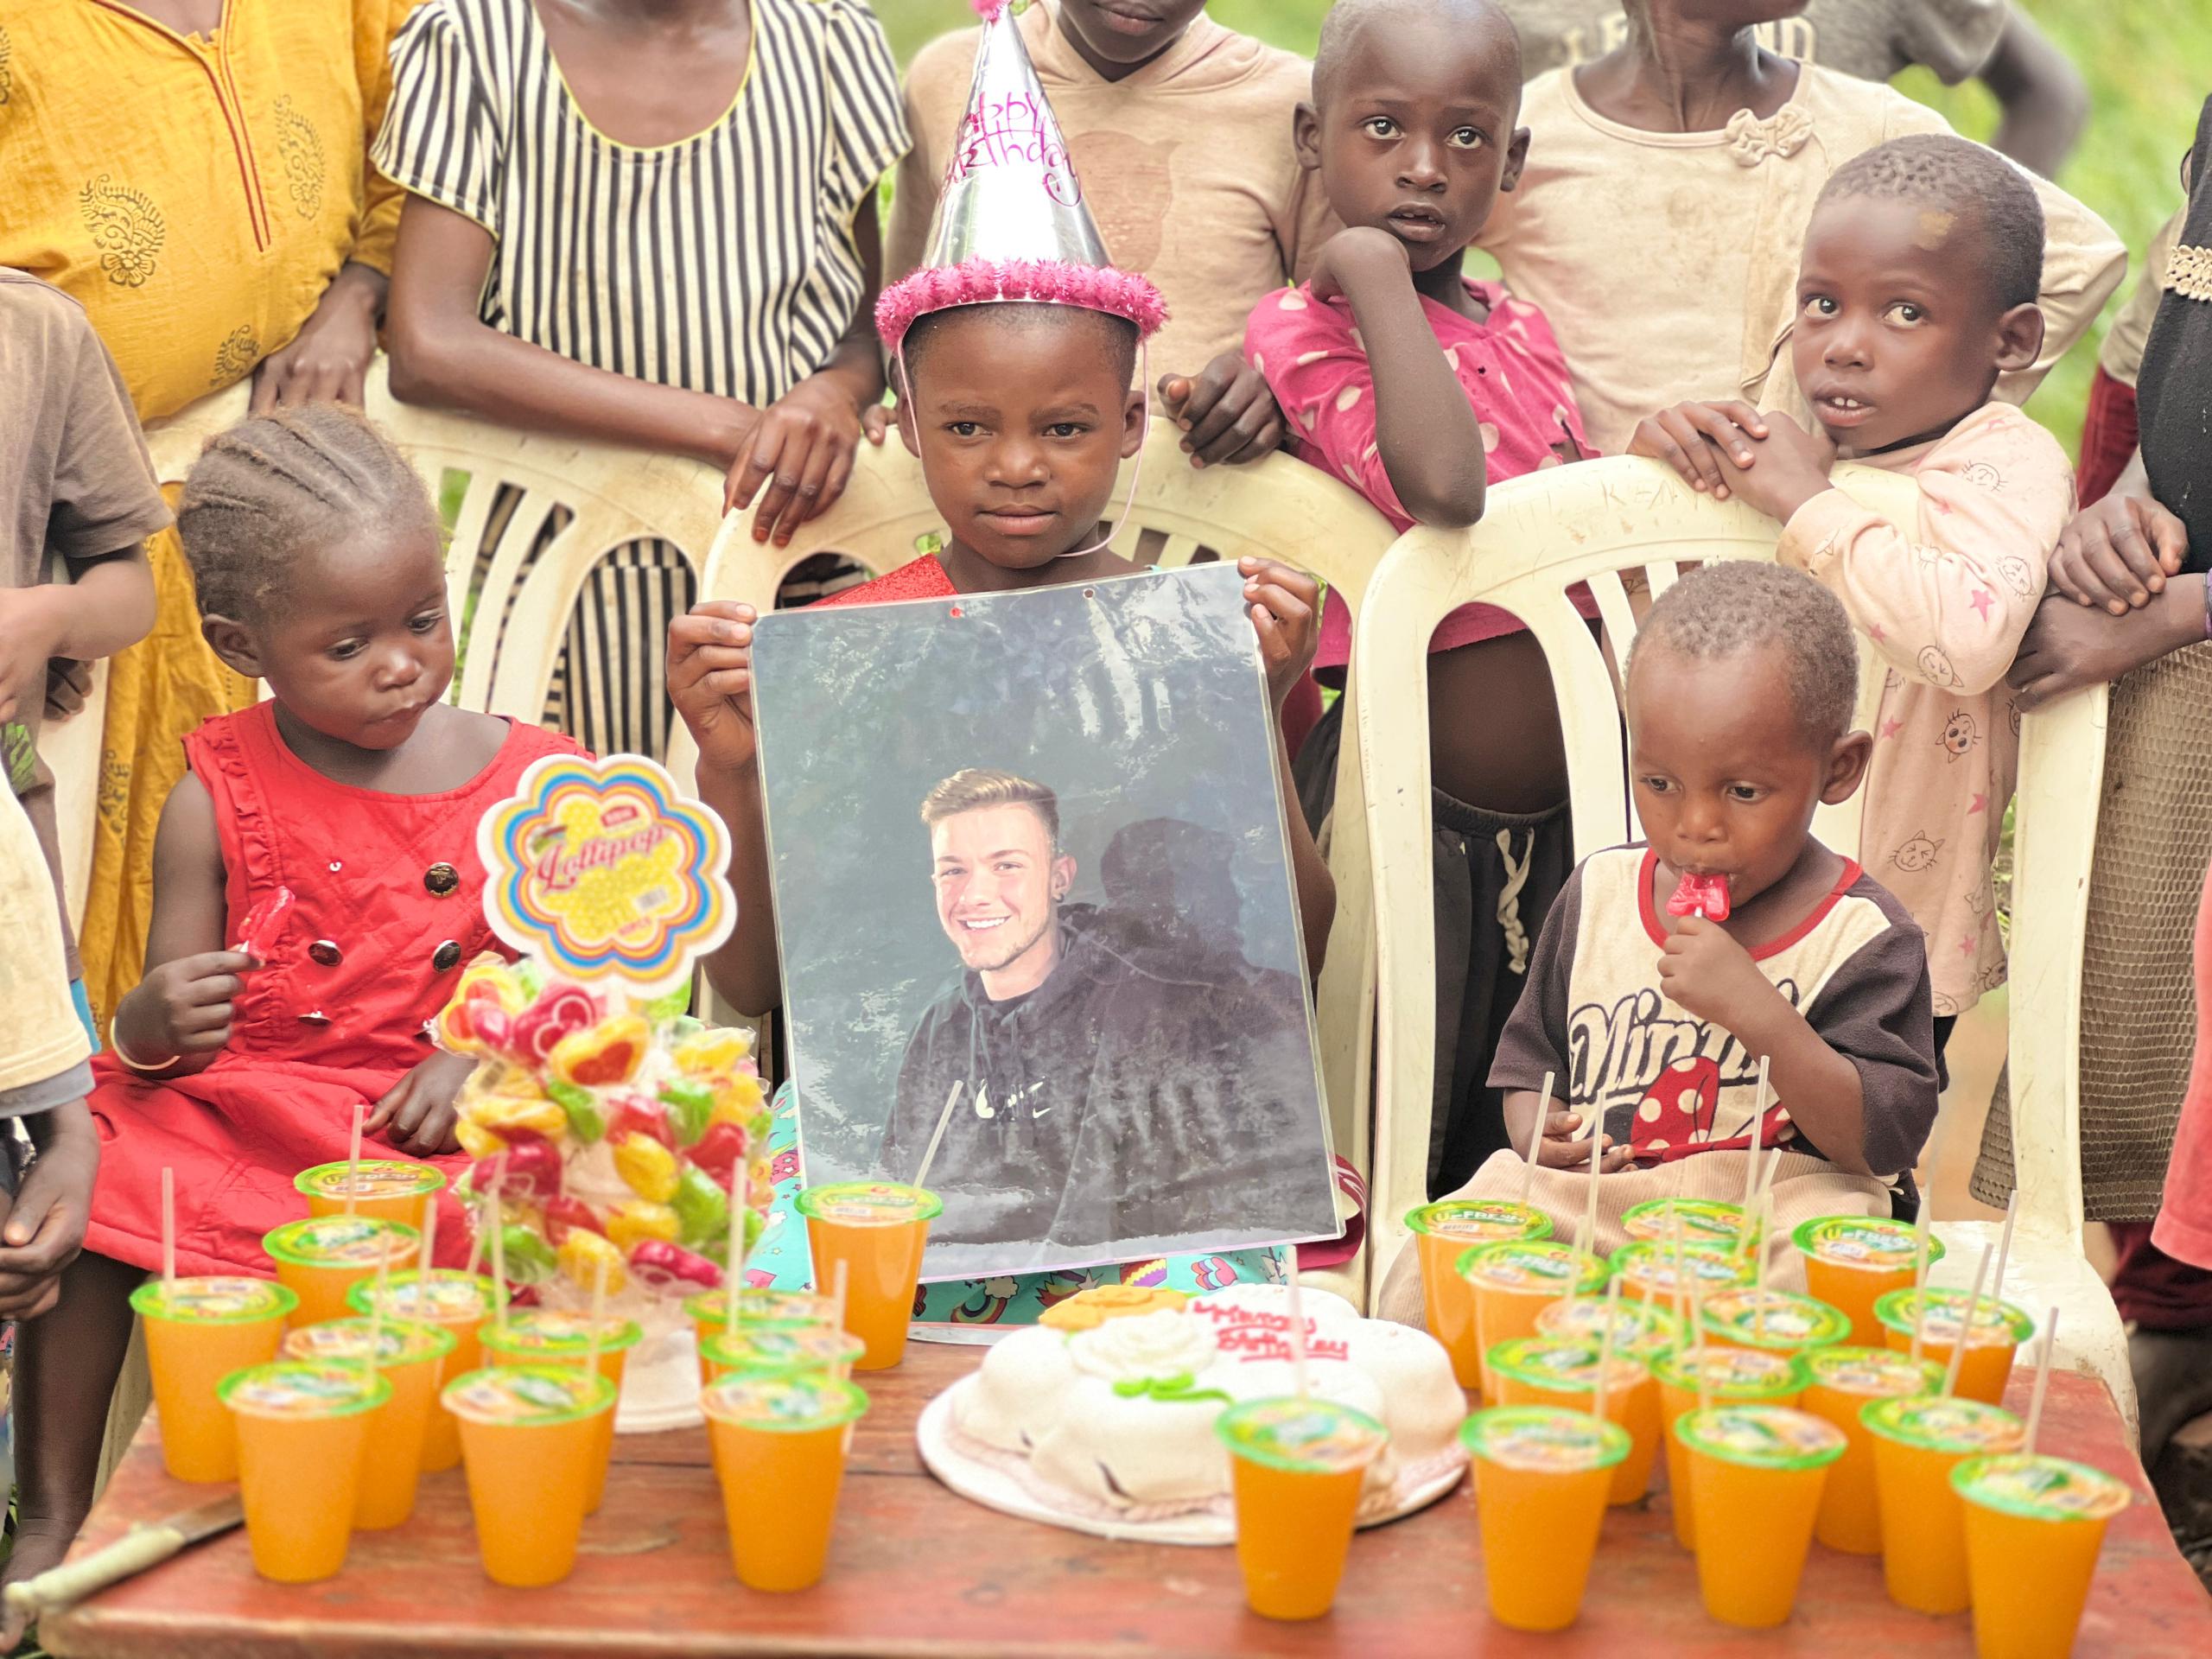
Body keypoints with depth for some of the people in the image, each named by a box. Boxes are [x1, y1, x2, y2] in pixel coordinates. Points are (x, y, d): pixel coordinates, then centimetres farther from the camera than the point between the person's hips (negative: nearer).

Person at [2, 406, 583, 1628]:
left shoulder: (528, 782, -1)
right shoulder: (214, 799, 0)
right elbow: (156, 1030, 1)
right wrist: (151, 1022, -23)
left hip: (434, 1129, -1)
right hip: (232, 1111, 1)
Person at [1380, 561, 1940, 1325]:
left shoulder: (1864, 938, -3)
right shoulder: (1599, 893, 11)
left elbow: (1887, 1143, -12)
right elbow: (1531, 1055, 22)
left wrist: (1759, 1015, -23)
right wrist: (1538, 1133, -3)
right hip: (1582, 1203, 3)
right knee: (1417, 1295, -23)